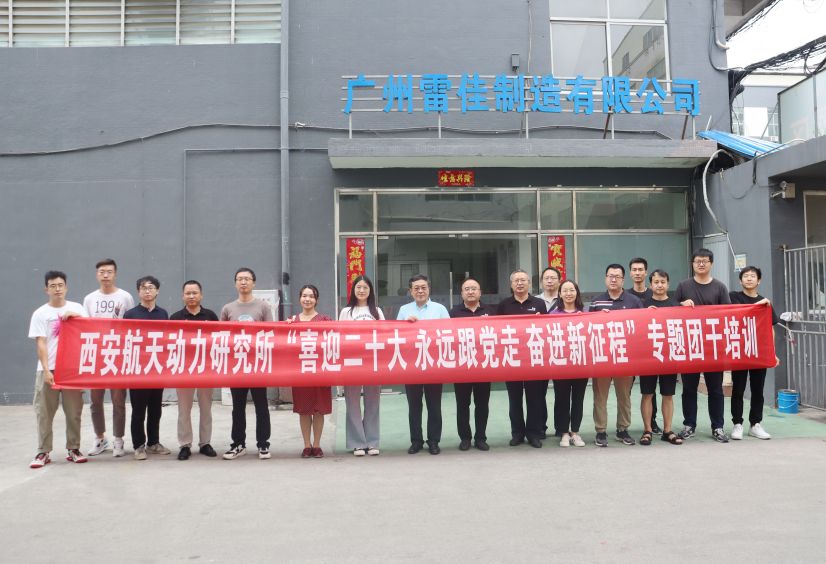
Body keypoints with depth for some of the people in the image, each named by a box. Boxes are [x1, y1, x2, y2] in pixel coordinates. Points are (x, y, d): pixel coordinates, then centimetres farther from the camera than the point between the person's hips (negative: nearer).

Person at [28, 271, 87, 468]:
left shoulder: (77, 308, 8)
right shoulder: (40, 313, 2)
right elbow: (40, 344, -4)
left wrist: (74, 315, -14)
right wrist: (46, 370, -13)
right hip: (48, 370, -1)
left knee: (74, 411, 5)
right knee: (44, 413, 2)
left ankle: (73, 449, 15)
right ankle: (43, 452, 10)